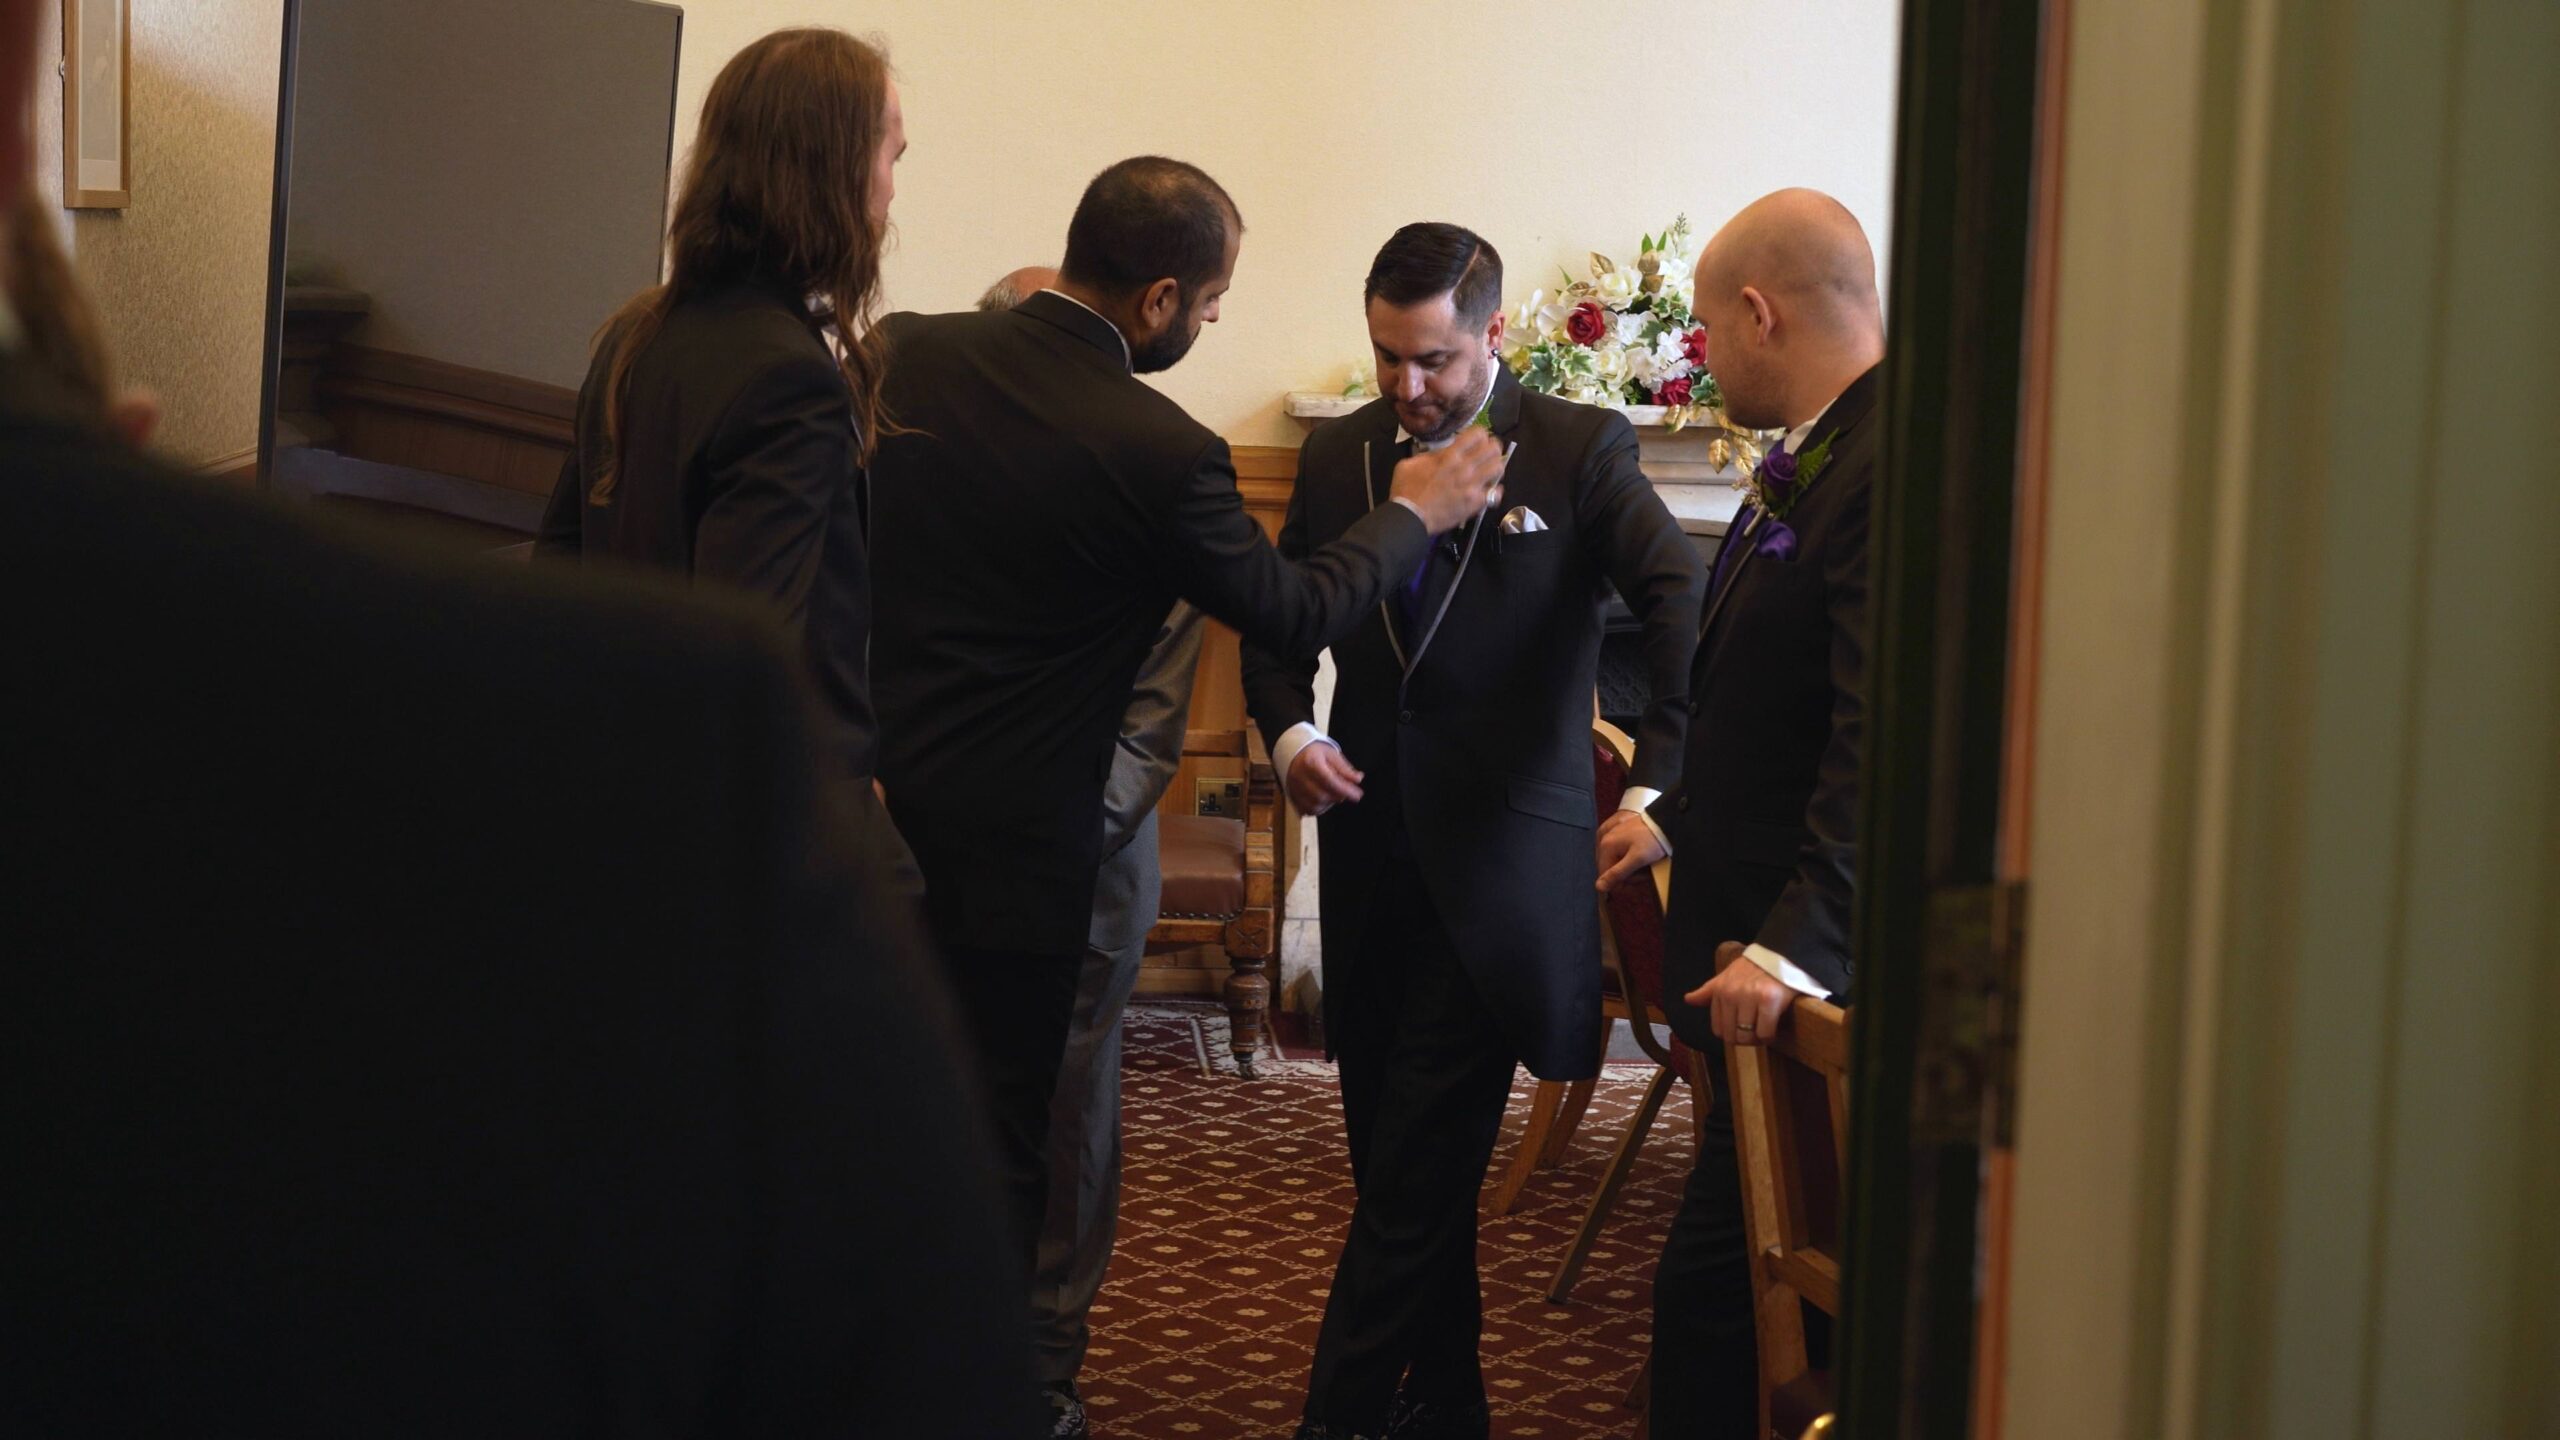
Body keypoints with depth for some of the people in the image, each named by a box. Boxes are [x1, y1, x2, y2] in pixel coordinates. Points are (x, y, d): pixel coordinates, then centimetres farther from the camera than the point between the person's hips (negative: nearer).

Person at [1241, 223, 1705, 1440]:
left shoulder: (1580, 451, -4)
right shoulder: (1338, 454, 9)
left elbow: (1686, 604, -16)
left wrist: (1660, 781, -30)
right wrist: (1287, 731, -3)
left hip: (1497, 870, -5)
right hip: (1373, 860, 5)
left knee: (1419, 1172, -8)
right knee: (1401, 1165, 12)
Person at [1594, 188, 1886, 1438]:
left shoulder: (1899, 466, -21)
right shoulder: (1810, 456, 12)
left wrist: (1795, 945, -32)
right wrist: (1677, 819, 30)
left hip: (1815, 961, -10)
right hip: (1754, 925, 10)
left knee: (1715, 1285, -7)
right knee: (1739, 1270, 19)